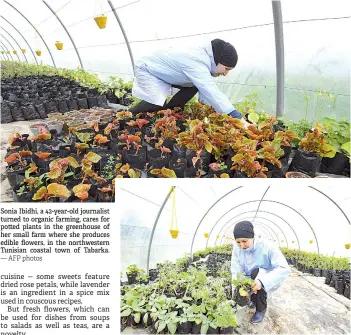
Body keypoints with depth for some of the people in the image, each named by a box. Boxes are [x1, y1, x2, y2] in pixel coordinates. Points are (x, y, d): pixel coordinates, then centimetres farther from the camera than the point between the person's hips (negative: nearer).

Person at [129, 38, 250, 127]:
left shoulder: (203, 58, -8)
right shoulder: (196, 64, -36)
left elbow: (205, 89, 0)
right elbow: (213, 93, -44)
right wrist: (239, 119, -45)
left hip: (163, 71, 9)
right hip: (146, 69, -9)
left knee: (194, 86, 1)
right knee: (158, 105, -25)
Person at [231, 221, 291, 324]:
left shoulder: (267, 247, -28)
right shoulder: (237, 248, -16)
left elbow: (284, 269, -34)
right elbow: (236, 271, -16)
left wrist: (262, 282, -44)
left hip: (269, 281, -4)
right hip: (250, 281, 4)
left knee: (257, 273, -34)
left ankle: (261, 308, -10)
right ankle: (254, 299, 16)